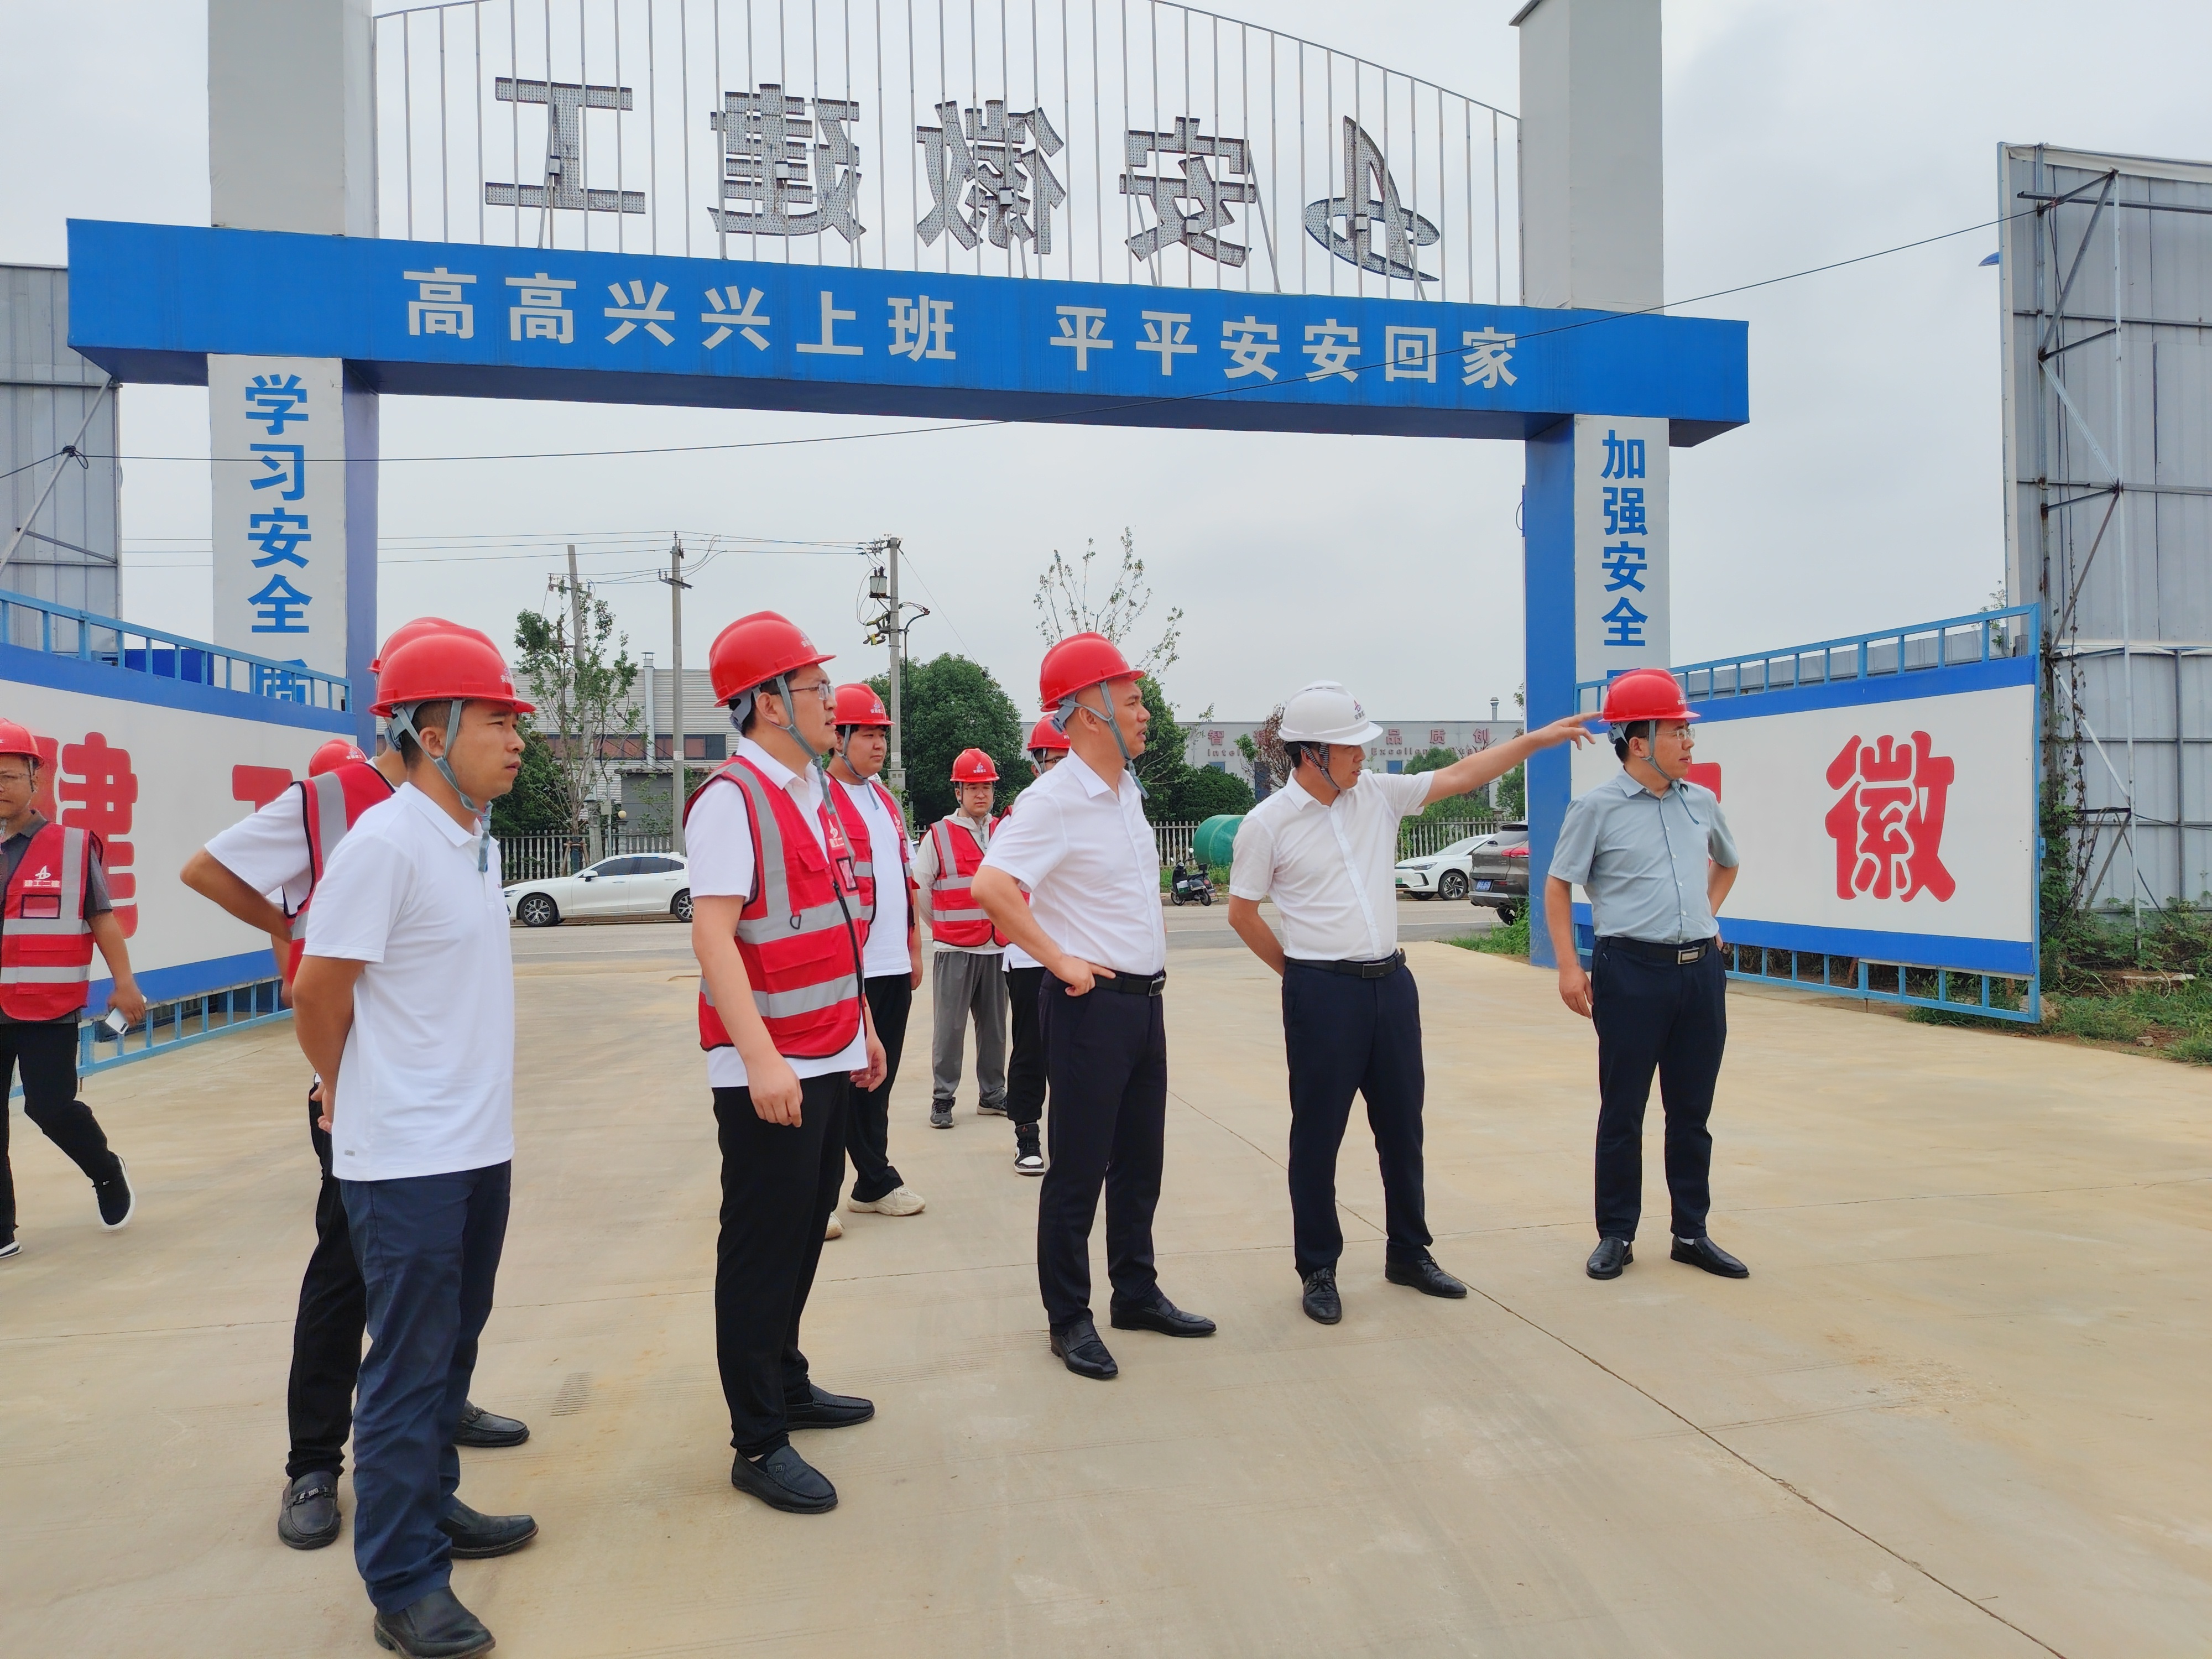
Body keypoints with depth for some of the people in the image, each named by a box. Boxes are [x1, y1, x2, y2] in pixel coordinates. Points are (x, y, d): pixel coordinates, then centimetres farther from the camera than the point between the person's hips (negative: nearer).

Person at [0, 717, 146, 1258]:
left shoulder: (74, 846, -3)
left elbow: (102, 917, 0)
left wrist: (123, 982, -5)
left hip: (49, 1006, -3)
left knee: (51, 1106, -2)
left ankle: (107, 1173, 28)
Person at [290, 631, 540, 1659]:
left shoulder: (478, 839, 9)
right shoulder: (385, 843, -18)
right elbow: (317, 990, -12)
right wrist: (348, 1095, 3)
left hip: (479, 1146, 8)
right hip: (408, 1159, -8)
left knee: (451, 1344, 19)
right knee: (408, 1365, 2)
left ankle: (434, 1506, 35)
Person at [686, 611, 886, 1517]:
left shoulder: (815, 795, 13)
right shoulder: (731, 798, -15)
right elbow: (712, 934, -21)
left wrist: (862, 1028, 20)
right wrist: (760, 1059, -26)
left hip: (829, 1061, 9)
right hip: (768, 1070, -9)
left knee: (805, 1236, 19)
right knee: (762, 1250, 1)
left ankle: (785, 1384, 35)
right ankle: (759, 1443, 13)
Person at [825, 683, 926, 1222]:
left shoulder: (886, 801, 17)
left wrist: (914, 950, 18)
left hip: (894, 966, 7)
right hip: (848, 970, -7)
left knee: (879, 1079, 15)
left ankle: (874, 1183, 25)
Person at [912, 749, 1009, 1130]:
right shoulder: (938, 835, -2)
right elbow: (919, 887, 4)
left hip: (998, 948, 3)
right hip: (954, 951, -3)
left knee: (994, 1026, 10)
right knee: (949, 1027, -1)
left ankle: (992, 1095, 21)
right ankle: (942, 1099, 9)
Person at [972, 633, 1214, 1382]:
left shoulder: (1128, 789, 10)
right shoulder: (1054, 800, -17)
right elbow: (990, 885, -30)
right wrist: (1060, 961, -22)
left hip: (1145, 1000, 8)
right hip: (1091, 1004, -8)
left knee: (1139, 1161, 17)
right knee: (1079, 1170, 3)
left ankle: (1137, 1293, 32)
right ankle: (1069, 1319, 16)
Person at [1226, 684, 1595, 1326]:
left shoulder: (1377, 793, 4)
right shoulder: (1267, 824, -9)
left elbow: (1458, 775, 8)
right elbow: (1242, 912, -1)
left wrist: (1538, 738, 5)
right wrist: (1297, 967, 2)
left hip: (1391, 982, 5)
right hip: (1322, 991, -5)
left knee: (1402, 1126, 15)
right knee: (1317, 1135, 3)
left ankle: (1409, 1253, 31)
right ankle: (1317, 1271, 17)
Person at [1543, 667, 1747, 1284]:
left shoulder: (1701, 802, 9)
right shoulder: (1598, 808, -6)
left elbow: (1726, 864, 29)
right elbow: (1558, 886, -3)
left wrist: (1707, 914, 16)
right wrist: (1568, 967, -10)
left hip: (1700, 968, 5)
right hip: (1631, 971, -5)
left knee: (1692, 1111, 12)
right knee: (1622, 1112, 3)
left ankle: (1692, 1233, 24)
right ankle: (1616, 1235, 15)